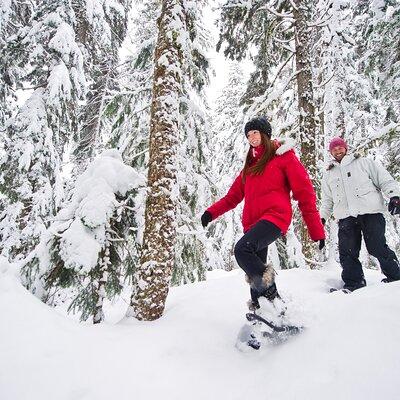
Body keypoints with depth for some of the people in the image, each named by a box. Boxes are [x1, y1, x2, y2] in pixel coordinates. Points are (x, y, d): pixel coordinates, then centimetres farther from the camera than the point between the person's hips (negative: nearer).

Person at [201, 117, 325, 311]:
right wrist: (212, 212, 3)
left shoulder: (284, 156, 5)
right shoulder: (250, 163, 23)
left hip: (274, 216, -7)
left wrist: (317, 231, -4)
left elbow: (304, 193, 0)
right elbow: (234, 195, 19)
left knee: (242, 249, -29)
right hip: (252, 221, 7)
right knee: (255, 273, 7)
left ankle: (271, 296, -16)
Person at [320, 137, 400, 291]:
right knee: (346, 252, -6)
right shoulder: (328, 175, 24)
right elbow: (327, 200, 27)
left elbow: (385, 179, 8)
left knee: (377, 248, -7)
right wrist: (322, 216, 16)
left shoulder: (363, 162, 15)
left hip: (370, 211, -3)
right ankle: (354, 282, 4)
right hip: (346, 216, 3)